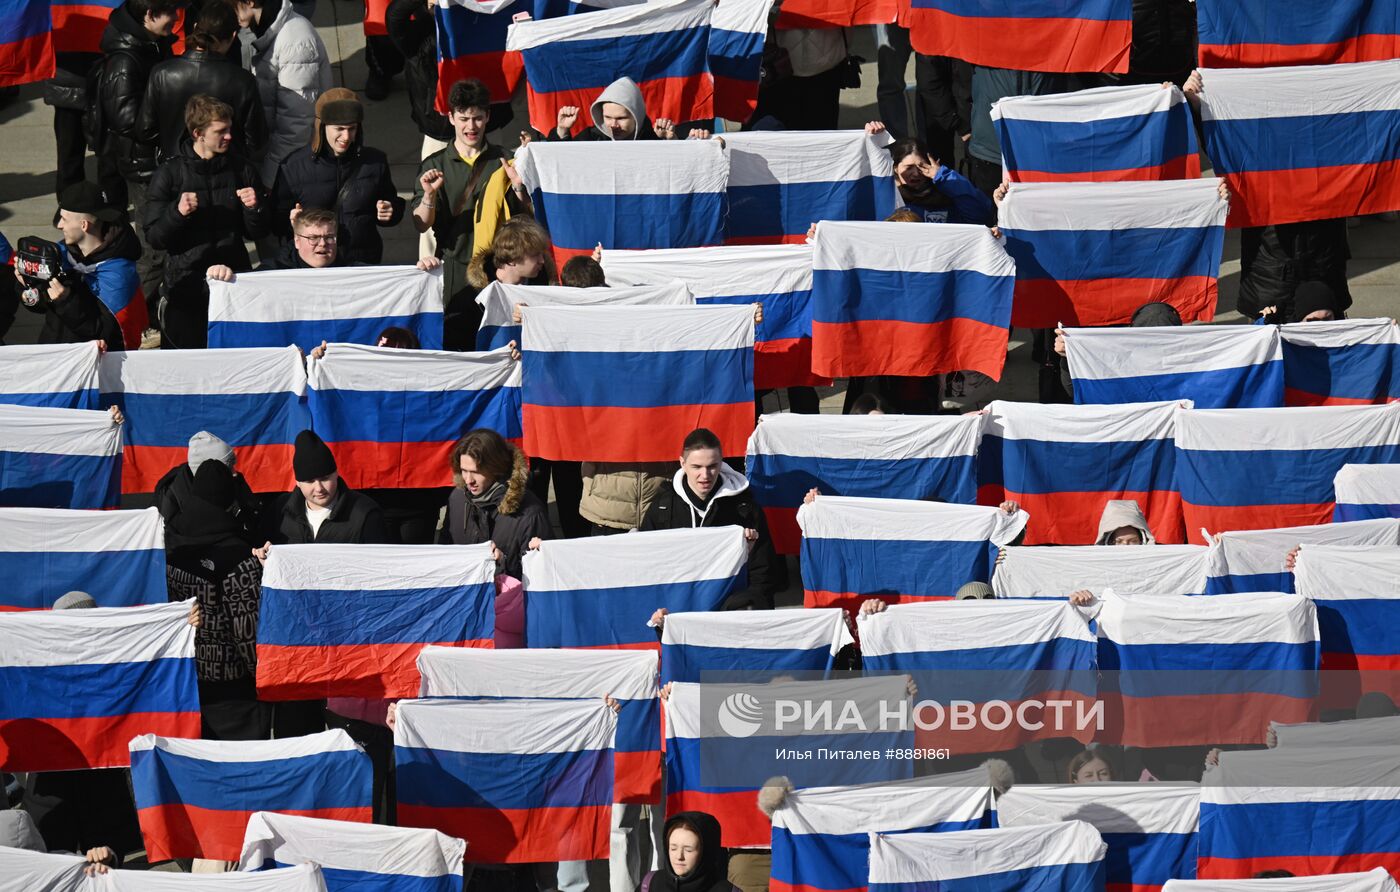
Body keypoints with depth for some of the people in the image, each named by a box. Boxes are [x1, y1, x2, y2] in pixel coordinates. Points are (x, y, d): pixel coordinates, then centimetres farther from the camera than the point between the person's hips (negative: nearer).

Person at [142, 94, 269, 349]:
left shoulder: (242, 169, 5)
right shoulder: (170, 174, -3)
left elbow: (257, 232, 9)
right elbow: (154, 237, -4)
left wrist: (254, 209, -11)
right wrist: (177, 212, -21)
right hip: (185, 286, -2)